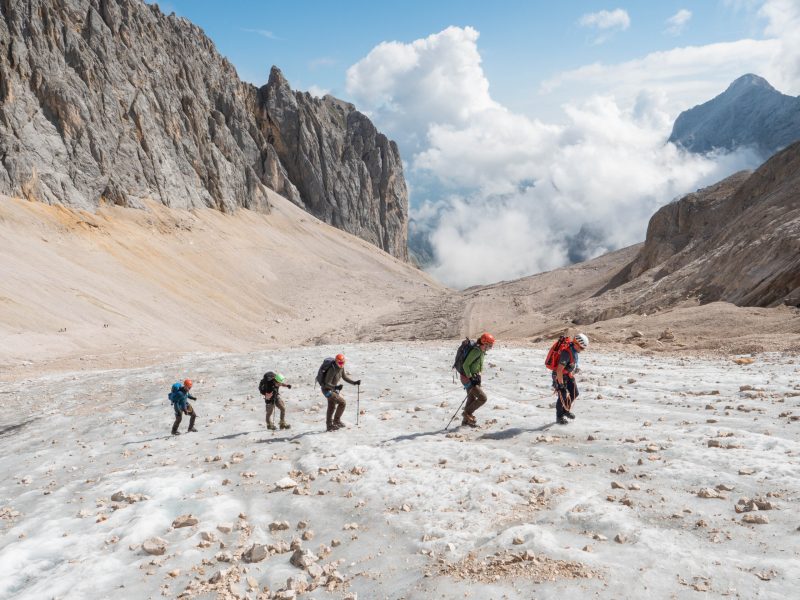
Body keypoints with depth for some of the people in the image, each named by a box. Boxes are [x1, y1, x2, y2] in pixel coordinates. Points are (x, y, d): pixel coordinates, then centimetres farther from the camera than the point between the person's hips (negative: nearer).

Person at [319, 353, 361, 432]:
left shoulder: (341, 367, -6)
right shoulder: (332, 369, -32)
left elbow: (345, 377, 8)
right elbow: (327, 384, -31)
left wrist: (354, 382, -4)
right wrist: (336, 387, -48)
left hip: (333, 388, 9)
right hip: (327, 390, -9)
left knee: (331, 407, 20)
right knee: (342, 402, -13)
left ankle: (329, 426, 34)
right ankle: (336, 420, 2)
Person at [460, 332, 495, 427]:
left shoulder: (482, 351, 6)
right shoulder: (476, 351, -23)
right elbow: (465, 365, -24)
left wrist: (478, 376, 14)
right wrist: (470, 378, -23)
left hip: (473, 377, 10)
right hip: (467, 378, -10)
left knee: (472, 399, 20)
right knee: (482, 398, -11)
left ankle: (466, 420, 34)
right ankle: (467, 412, 5)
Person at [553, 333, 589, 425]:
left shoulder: (574, 350, -5)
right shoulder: (566, 353, -33)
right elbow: (559, 370, -31)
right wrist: (561, 384, -26)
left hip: (568, 375, 9)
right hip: (560, 376, -9)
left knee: (574, 393, 10)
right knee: (563, 396, -5)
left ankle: (566, 410, 31)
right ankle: (559, 417, 12)